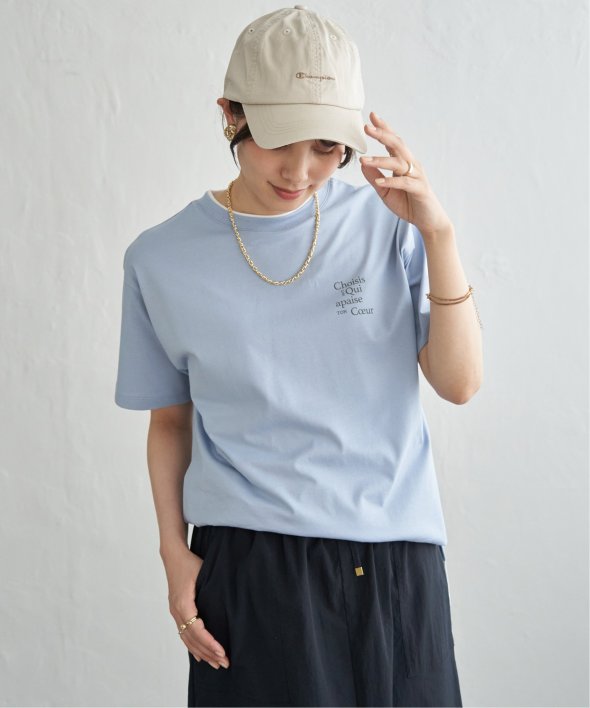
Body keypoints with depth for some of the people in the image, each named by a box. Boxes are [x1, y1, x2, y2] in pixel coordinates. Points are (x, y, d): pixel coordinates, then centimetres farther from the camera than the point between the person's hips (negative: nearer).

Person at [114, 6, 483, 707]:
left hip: (395, 557, 1)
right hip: (249, 564, -1)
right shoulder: (163, 259, 0)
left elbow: (460, 384, -4)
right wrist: (175, 552, -1)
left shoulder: (384, 224, -1)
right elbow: (170, 420, 8)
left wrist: (437, 233, -13)